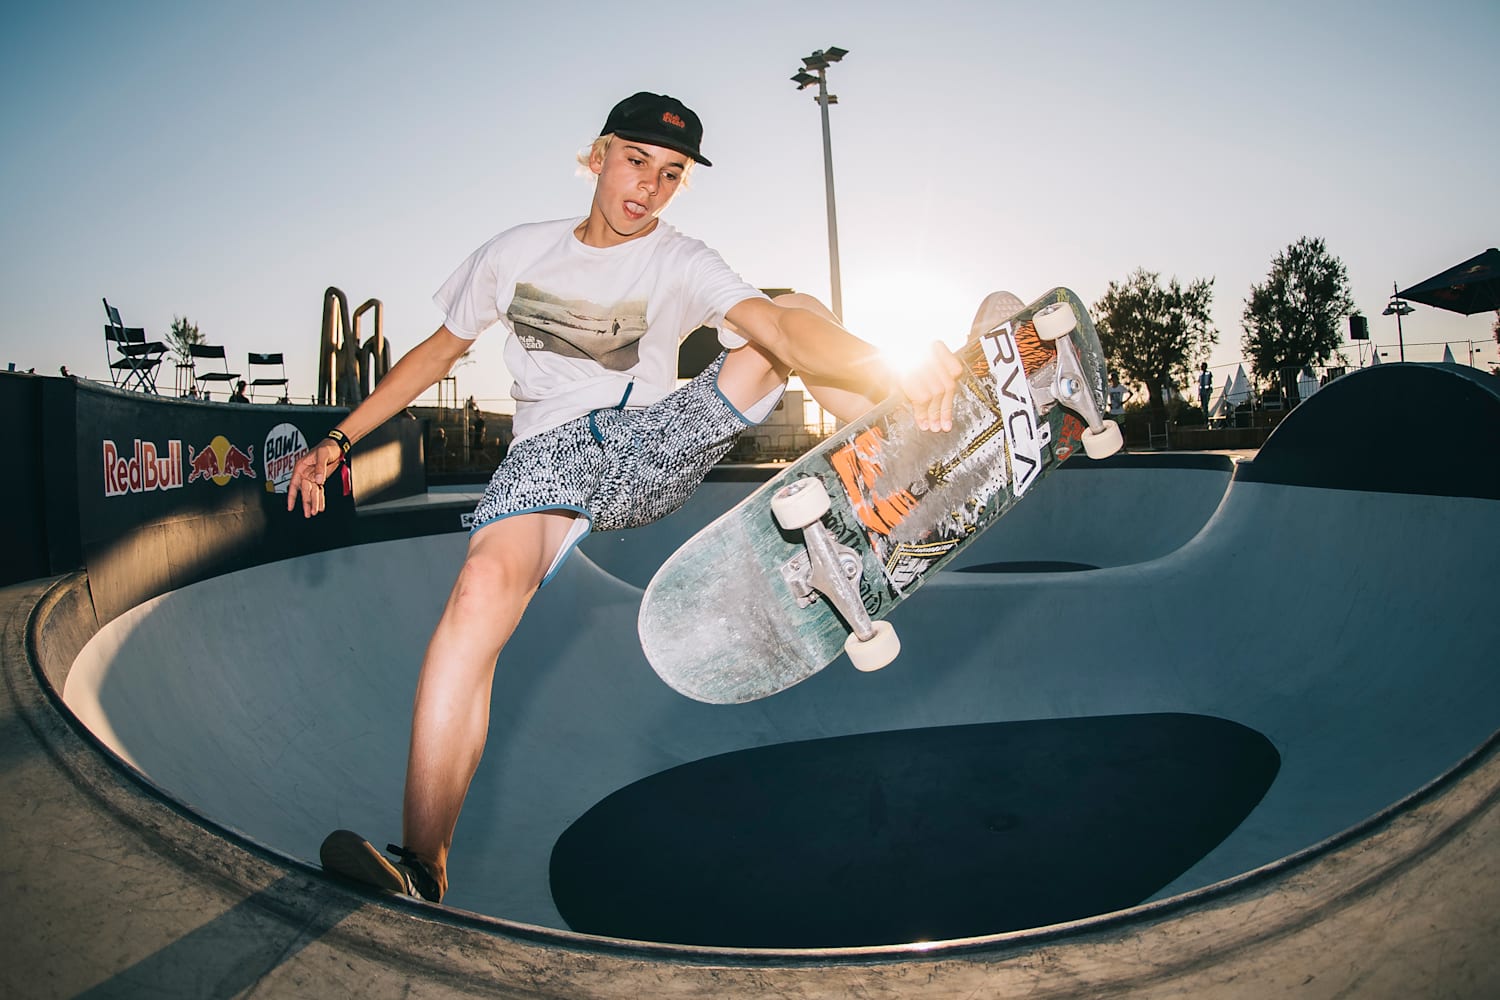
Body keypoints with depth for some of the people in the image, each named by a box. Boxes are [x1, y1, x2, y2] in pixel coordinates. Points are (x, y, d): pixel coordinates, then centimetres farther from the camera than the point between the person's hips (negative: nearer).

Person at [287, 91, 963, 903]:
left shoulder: (682, 265, 0)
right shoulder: (516, 253, 9)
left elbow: (775, 326, -19)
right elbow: (438, 350, 18)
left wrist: (895, 379, -38)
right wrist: (337, 442, 13)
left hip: (654, 446, 1)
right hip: (549, 457, 0)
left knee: (798, 308, -12)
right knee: (484, 590, -34)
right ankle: (422, 871, -33)